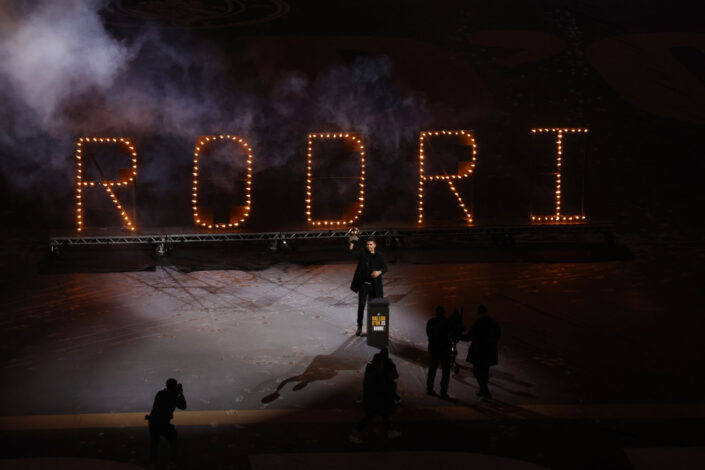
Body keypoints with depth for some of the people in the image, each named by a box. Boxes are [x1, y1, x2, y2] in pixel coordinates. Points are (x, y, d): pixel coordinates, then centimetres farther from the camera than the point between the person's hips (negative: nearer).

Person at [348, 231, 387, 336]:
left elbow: (385, 267, 2)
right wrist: (352, 242, -25)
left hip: (374, 285, 1)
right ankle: (359, 327, 10)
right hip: (363, 284, 0)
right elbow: (351, 253, -13)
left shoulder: (380, 256, 2)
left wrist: (379, 272, -19)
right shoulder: (362, 253, 0)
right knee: (361, 305, 0)